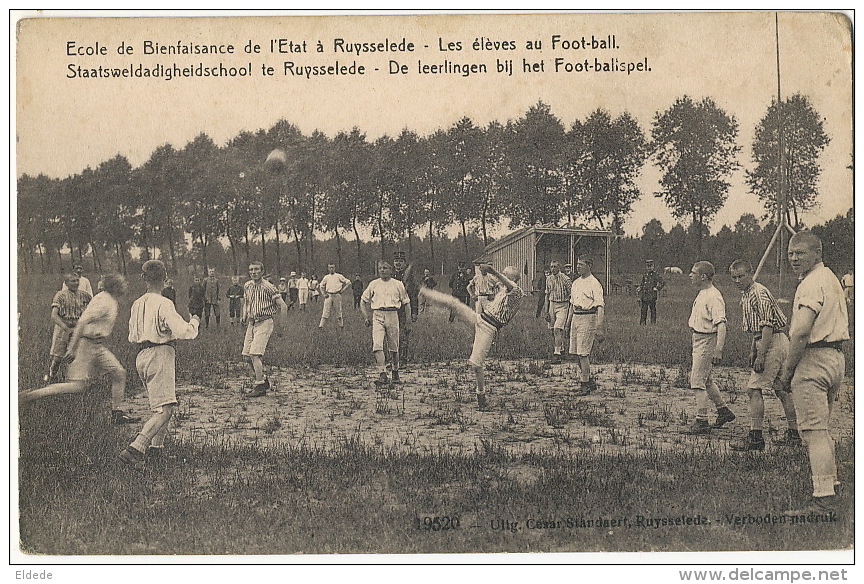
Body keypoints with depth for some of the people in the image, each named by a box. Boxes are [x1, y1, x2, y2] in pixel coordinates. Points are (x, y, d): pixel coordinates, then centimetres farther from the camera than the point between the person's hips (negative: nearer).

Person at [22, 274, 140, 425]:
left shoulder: (109, 300, 12)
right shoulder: (104, 302, -19)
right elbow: (82, 322, -26)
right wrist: (72, 349, -27)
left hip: (98, 347, 10)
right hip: (87, 344, -10)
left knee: (119, 374, 6)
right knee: (78, 386, -10)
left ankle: (117, 414, 12)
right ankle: (30, 396, -4)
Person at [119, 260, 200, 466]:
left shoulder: (137, 304, 11)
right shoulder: (163, 304, -12)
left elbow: (133, 337, 18)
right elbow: (184, 332, -19)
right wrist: (194, 321, 1)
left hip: (141, 356, 9)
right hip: (160, 355, -8)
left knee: (160, 404, 24)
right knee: (165, 409, -11)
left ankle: (156, 445, 26)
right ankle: (135, 448, -25)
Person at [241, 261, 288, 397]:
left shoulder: (268, 287, -13)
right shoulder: (247, 286, 8)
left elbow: (283, 306, -12)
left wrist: (283, 327, -12)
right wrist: (244, 316, 9)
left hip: (264, 323, -8)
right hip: (251, 323, 8)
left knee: (255, 354, -17)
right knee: (247, 354, 7)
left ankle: (259, 386, -14)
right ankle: (263, 380, 24)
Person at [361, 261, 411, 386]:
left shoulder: (398, 284, 9)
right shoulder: (373, 284, 12)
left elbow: (406, 302, 15)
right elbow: (363, 300, 20)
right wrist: (366, 316, 11)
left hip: (393, 315, 0)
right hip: (377, 315, 0)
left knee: (394, 347, 5)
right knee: (377, 345, -16)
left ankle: (395, 372, 26)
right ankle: (383, 375, -22)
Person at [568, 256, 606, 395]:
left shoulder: (594, 284, -9)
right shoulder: (575, 283, 16)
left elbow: (600, 306, -15)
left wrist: (599, 326, -23)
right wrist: (568, 322, 21)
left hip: (588, 318, -8)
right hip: (576, 318, 8)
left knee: (583, 353, -10)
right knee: (576, 352, 8)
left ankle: (585, 385, -4)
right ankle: (590, 381, 20)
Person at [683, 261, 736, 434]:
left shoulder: (713, 297, -20)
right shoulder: (702, 294, 11)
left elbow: (721, 325, -27)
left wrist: (718, 350, -32)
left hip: (708, 341, -10)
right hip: (699, 341, 10)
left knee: (698, 381, -8)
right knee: (705, 380, 20)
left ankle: (701, 422, -4)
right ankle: (723, 411, 33)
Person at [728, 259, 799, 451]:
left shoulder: (759, 293, -17)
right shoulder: (745, 295, 15)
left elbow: (767, 326, -22)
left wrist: (761, 355, -25)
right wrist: (752, 351, 23)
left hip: (773, 342, -10)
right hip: (779, 343, 10)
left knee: (753, 389, -13)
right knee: (782, 389, 14)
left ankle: (755, 437, -14)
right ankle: (794, 434, 22)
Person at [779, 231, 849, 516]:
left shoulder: (811, 284, -14)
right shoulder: (832, 279, 19)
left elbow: (801, 332, -24)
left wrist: (788, 370, -15)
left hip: (814, 359, -11)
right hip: (836, 356, 11)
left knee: (813, 430, -11)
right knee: (821, 428, 21)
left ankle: (823, 498, -15)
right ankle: (829, 481, 30)